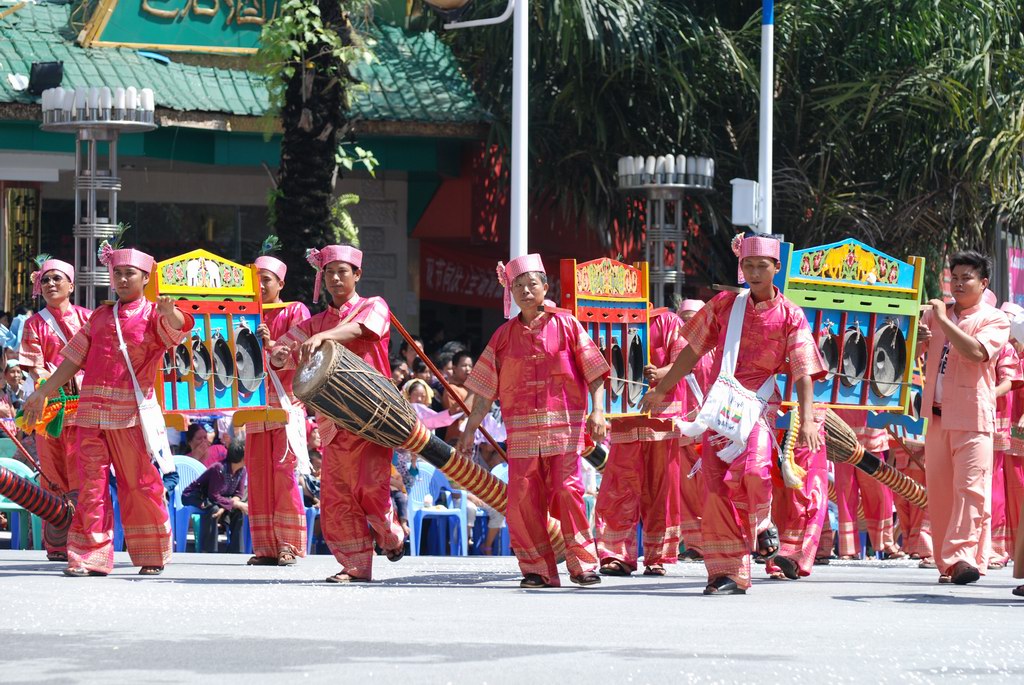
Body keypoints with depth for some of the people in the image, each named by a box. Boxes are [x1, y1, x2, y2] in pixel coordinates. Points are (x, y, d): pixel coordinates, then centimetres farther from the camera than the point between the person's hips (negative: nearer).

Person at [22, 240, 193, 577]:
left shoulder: (153, 314, 5)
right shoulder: (99, 317, 19)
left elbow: (179, 326, -17)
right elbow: (73, 359, 23)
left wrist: (167, 310, -40)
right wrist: (42, 393, 19)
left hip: (133, 414, -4)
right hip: (92, 411, 4)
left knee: (140, 485, 0)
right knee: (92, 485, 1)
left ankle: (152, 557, 9)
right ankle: (91, 558, 1)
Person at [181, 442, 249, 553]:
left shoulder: (242, 470, -8)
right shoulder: (219, 468, -31)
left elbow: (239, 494, -9)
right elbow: (214, 496, -30)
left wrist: (224, 508, -28)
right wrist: (237, 504, -28)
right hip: (194, 498, -7)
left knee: (238, 512, -11)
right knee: (213, 509, -35)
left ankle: (235, 551, -6)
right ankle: (208, 551, -29)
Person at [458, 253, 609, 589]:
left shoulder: (566, 325, 5)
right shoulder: (505, 335, 12)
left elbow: (594, 371, 3)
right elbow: (485, 387, 14)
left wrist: (597, 411, -9)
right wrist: (470, 429, 12)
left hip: (564, 426, -3)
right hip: (522, 430, 3)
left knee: (567, 491, -13)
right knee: (523, 498, -3)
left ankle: (582, 564, -3)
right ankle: (537, 569, 6)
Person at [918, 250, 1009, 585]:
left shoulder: (994, 320, 0)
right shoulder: (936, 313, 16)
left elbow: (975, 351, -18)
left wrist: (943, 321, -15)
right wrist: (918, 338, -5)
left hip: (972, 418, -5)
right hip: (938, 415, 5)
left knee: (970, 487, -16)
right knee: (939, 491, 3)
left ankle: (962, 556, -24)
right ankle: (946, 564, 6)